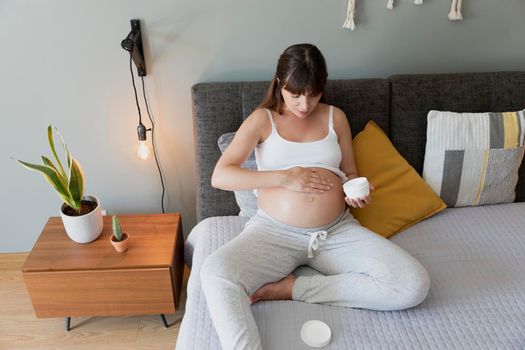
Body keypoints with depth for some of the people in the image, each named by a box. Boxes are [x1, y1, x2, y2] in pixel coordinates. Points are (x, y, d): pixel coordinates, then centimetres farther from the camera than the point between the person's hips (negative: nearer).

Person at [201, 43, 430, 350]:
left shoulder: (335, 117, 12)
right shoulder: (263, 119, 3)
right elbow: (220, 176, -5)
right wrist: (284, 177, -15)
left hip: (338, 231, 4)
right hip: (275, 231, -3)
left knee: (415, 285, -21)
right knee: (215, 273, -34)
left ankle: (293, 288, -13)